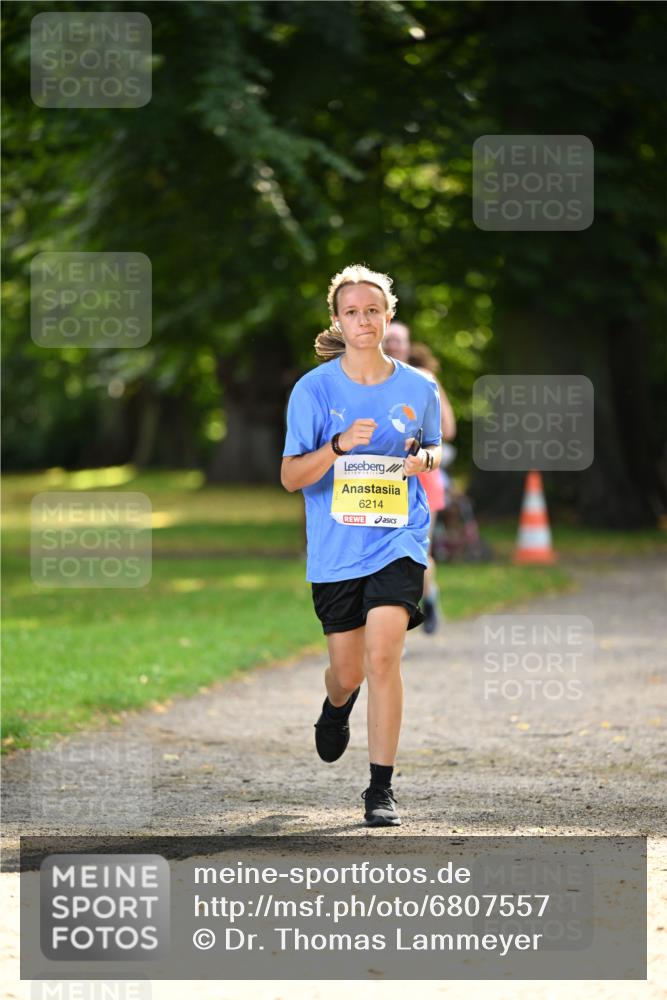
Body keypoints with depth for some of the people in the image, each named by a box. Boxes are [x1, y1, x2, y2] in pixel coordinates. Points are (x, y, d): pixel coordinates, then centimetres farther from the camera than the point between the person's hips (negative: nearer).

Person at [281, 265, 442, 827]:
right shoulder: (314, 389, -4)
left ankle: (381, 789, -11)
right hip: (335, 546, 1)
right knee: (348, 670, 11)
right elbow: (290, 477, -6)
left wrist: (425, 459, -5)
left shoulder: (418, 389, 1)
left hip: (398, 541, -1)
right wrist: (338, 446, -24)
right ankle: (336, 708, 51)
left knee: (383, 654, -18)